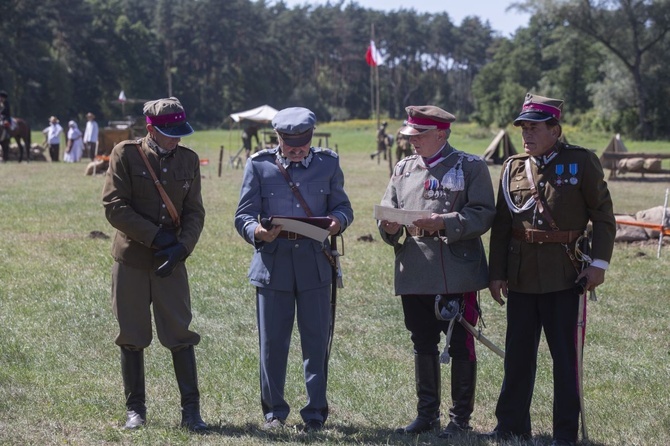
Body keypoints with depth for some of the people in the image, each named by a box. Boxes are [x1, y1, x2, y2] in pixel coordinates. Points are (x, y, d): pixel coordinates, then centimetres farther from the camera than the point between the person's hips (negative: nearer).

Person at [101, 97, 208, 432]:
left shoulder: (188, 159, 4)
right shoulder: (125, 154, -6)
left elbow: (195, 212, 3)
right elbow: (114, 206, -12)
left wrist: (182, 247, -15)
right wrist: (155, 237, -15)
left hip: (171, 262, 2)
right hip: (131, 260, -2)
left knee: (181, 335, -2)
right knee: (132, 337, 5)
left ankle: (190, 410, 4)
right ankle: (135, 409, 17)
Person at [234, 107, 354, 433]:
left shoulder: (328, 163, 7)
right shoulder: (259, 165, 3)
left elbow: (343, 206, 10)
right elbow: (243, 215, 0)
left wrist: (338, 220, -14)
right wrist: (257, 232, -22)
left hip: (315, 265, 1)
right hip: (272, 263, 0)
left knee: (316, 342, 3)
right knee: (272, 342, 5)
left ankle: (315, 412, 14)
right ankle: (274, 411, 19)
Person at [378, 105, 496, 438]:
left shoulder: (471, 167, -2)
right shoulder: (403, 170, 15)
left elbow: (483, 214, -10)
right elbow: (386, 210, 13)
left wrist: (443, 223, -21)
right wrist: (390, 228, -10)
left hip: (457, 274, -5)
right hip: (414, 275, 5)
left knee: (460, 346, 1)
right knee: (423, 345, 12)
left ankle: (460, 417, 11)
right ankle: (427, 414, 23)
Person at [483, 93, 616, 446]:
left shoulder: (581, 162, -2)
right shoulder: (513, 167, 8)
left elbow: (604, 216, -1)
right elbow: (501, 225, 10)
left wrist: (599, 262, -9)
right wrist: (497, 273, 7)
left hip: (564, 274, -4)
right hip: (521, 276, 4)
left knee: (565, 354, 2)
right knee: (518, 354, 9)